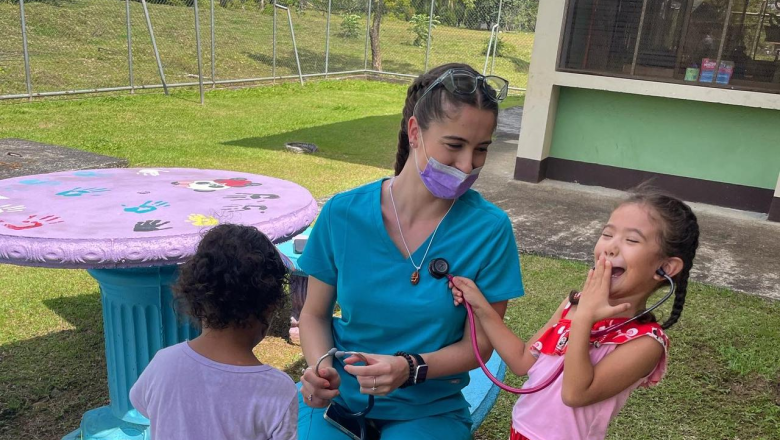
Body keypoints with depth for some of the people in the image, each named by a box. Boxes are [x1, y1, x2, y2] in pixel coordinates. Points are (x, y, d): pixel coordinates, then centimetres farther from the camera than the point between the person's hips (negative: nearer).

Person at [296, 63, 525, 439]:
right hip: (339, 397, 1)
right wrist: (320, 366, -18)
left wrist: (409, 368, -24)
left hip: (428, 410, -1)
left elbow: (478, 344, -7)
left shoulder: (490, 229, -15)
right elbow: (315, 314, 2)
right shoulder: (343, 213, -11)